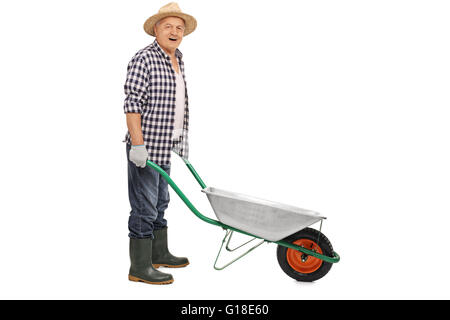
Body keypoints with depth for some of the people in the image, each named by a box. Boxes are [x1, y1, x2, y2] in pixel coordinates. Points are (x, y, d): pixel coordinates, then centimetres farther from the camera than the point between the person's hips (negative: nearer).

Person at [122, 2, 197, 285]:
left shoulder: (178, 59, 14)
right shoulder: (144, 60, -13)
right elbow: (132, 104, -18)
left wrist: (181, 141, 22)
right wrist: (138, 144, -23)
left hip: (166, 145, 9)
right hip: (146, 146, -9)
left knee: (160, 202, 18)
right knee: (144, 206, -4)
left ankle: (159, 254, 32)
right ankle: (140, 268, 5)